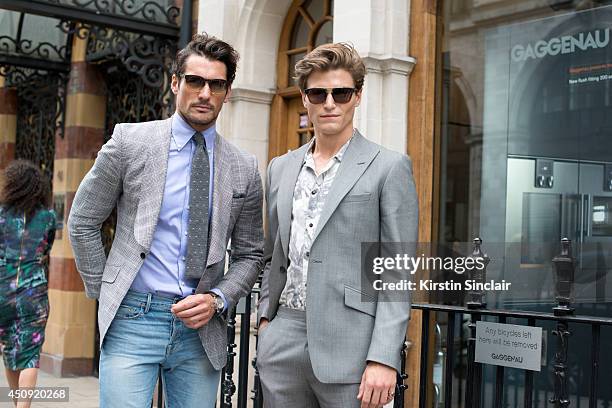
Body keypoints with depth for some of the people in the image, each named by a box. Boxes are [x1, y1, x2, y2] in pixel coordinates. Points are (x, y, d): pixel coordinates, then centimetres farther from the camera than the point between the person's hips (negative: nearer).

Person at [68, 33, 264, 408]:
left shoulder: (244, 169, 5)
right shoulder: (129, 142, -1)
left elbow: (249, 254, 11)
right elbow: (82, 223, 5)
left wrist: (218, 300, -6)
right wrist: (105, 293, 3)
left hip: (202, 327, 3)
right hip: (133, 320, -2)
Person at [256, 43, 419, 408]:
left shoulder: (390, 168, -1)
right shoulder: (281, 169, 14)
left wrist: (384, 358, -13)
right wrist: (267, 316, 10)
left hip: (349, 349, -4)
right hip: (282, 345, 5)